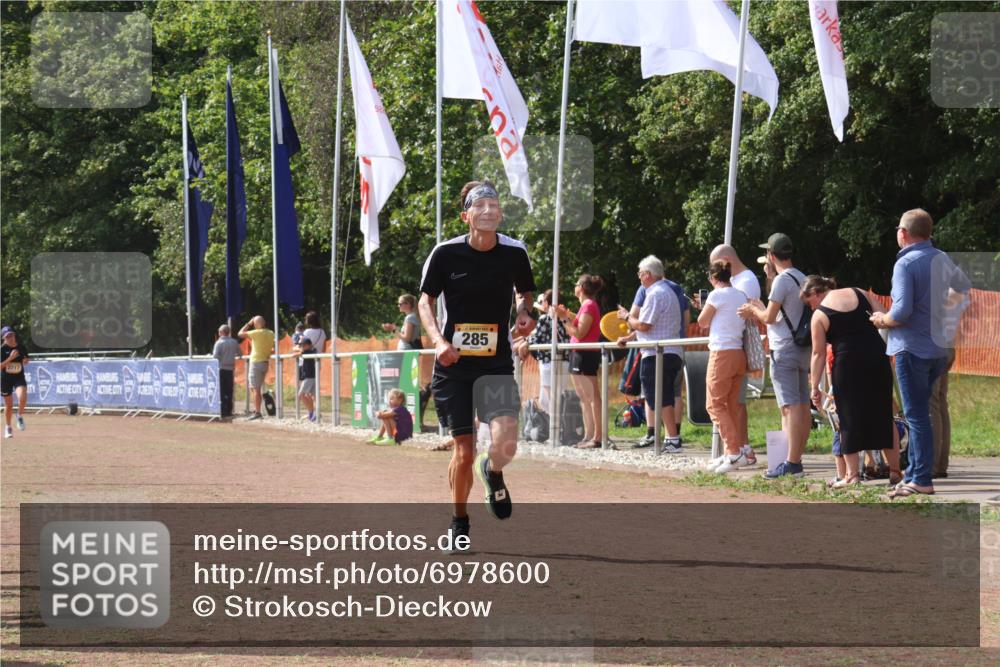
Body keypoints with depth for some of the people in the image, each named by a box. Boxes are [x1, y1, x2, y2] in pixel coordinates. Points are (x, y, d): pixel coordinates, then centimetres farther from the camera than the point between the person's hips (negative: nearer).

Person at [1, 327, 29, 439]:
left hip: (19, 377, 1)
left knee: (23, 397, -28)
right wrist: (10, 358, -27)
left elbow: (25, 361, 13)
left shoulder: (22, 347, -4)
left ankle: (20, 416, 1)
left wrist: (25, 361, -10)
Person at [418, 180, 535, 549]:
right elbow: (425, 300, 3)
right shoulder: (447, 253, -6)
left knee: (506, 442, -18)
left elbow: (525, 292, 17)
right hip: (454, 364, -1)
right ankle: (459, 523, 22)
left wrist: (524, 312, -6)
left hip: (496, 365, 1)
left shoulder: (514, 252, -1)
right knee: (464, 449, 0)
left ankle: (492, 472, 20)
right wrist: (439, 341, -12)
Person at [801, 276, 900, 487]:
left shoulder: (819, 315, -1)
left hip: (848, 363, -4)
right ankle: (894, 470, 16)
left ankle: (852, 474, 2)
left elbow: (818, 353, -2)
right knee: (883, 414, 13)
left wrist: (814, 386, 3)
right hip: (878, 357, 4)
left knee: (849, 418, 5)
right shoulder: (858, 293, 10)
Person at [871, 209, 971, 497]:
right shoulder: (942, 260, 8)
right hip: (939, 347, 7)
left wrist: (883, 320, -5)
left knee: (917, 415, -5)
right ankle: (914, 472, 20)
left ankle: (921, 481, -5)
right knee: (920, 413, 17)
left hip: (912, 348, -7)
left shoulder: (906, 263, -15)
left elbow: (901, 312, -25)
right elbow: (966, 289, 25)